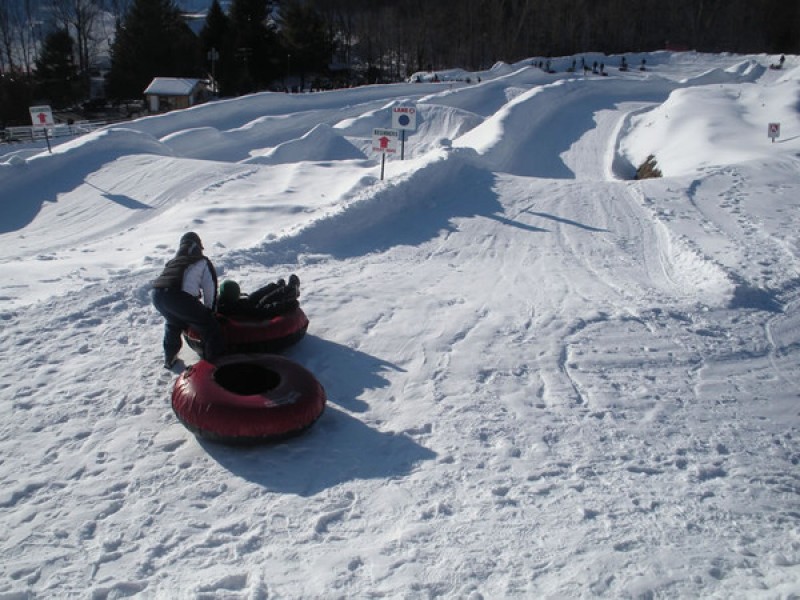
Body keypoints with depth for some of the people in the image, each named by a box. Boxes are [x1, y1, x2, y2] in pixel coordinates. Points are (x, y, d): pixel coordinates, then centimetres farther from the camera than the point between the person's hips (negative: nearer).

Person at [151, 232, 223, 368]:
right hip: (179, 297, -7)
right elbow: (210, 288, 16)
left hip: (157, 295, 7)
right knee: (211, 330, 7)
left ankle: (169, 359, 46)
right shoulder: (203, 262, 20)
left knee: (174, 322, 37)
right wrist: (209, 310, 31)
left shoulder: (173, 262, 34)